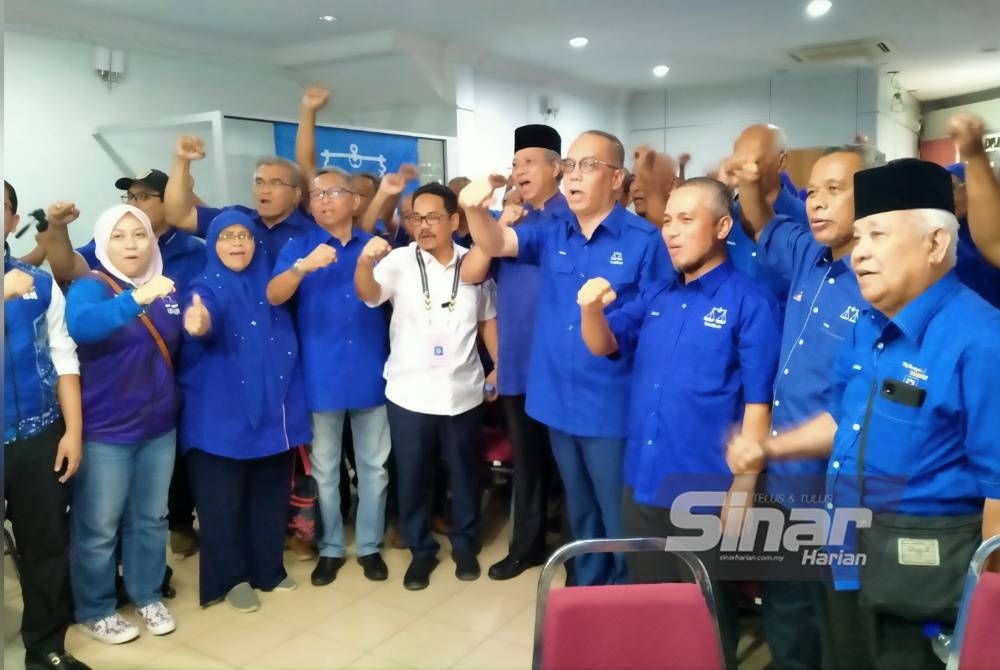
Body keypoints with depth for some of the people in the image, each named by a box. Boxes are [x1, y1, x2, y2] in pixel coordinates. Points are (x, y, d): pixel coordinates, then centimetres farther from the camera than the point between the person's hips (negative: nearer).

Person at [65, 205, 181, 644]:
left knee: (150, 518, 16)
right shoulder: (89, 287, -11)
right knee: (98, 527, 7)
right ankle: (94, 611, 26)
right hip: (105, 431, -5)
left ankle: (147, 596, 34)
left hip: (159, 426, 5)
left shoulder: (166, 288, 4)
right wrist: (137, 298, -48)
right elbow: (80, 325, -36)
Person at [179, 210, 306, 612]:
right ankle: (231, 578, 21)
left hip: (272, 412, 4)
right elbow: (206, 323, -30)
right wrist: (199, 323, -50)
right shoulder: (207, 288, -7)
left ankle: (268, 568, 30)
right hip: (221, 415, -4)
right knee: (224, 500, 4)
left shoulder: (269, 288, 7)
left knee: (271, 494, 13)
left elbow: (287, 348, 15)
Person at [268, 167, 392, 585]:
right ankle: (330, 548, 26)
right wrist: (303, 267, -32)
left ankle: (369, 546, 25)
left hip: (370, 373, 1)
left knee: (374, 466, 9)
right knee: (325, 469, 10)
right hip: (322, 376, -1)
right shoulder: (299, 248, 2)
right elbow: (274, 296, -14)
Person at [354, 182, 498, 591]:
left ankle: (465, 545, 35)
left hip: (463, 392, 2)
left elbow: (486, 320, 11)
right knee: (412, 477, 11)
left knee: (465, 473, 15)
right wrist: (365, 260, -43)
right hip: (409, 393, -1)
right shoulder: (399, 261, -5)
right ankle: (421, 551, 30)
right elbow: (367, 293, -23)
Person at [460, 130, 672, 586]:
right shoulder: (551, 235, 5)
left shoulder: (644, 241, -10)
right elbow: (495, 242, -10)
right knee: (581, 514, 23)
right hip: (558, 403, 5)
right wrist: (475, 209, -28)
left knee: (622, 523, 10)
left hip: (615, 408, -5)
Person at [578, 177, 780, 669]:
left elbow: (759, 404, -12)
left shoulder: (750, 302, -10)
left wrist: (742, 490, -14)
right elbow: (604, 345, 6)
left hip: (705, 493, -6)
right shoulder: (657, 297, 9)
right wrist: (593, 309, -16)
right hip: (642, 483, 6)